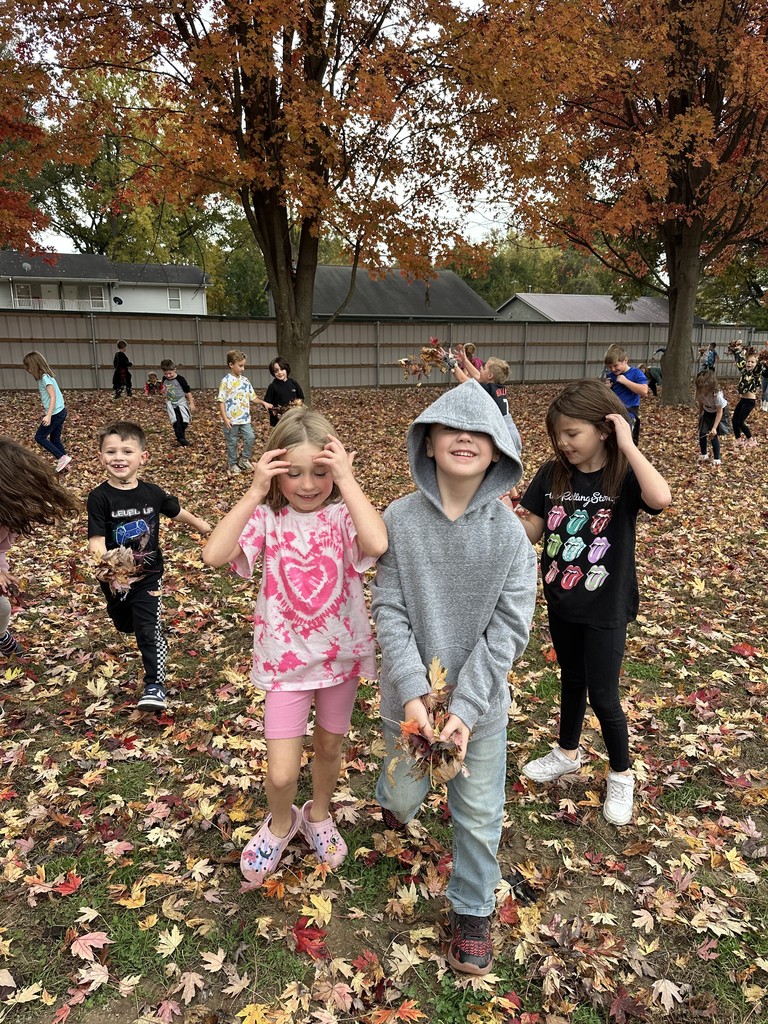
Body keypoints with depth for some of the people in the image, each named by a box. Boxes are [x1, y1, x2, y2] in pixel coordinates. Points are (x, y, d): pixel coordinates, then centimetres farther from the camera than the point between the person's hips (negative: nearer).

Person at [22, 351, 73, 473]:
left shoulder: (45, 378, -16)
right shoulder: (46, 376, 12)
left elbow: (53, 397, -22)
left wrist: (49, 415, -29)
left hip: (55, 413, -9)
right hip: (61, 411, 9)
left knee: (39, 437, 1)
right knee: (55, 439, 15)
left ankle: (63, 458, -4)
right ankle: (64, 462, 15)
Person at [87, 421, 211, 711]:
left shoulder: (152, 493, -9)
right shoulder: (99, 497, -17)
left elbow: (177, 511, 12)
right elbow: (96, 540, -23)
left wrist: (199, 524, 26)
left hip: (148, 575, 0)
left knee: (149, 630, -7)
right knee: (125, 626, 24)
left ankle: (155, 685, 3)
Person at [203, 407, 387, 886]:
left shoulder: (344, 513, -13)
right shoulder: (267, 517, -11)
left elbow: (377, 544, -36)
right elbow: (214, 554, -27)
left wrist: (347, 480, -30)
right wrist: (255, 492, -26)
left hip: (342, 653, 1)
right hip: (286, 661, 0)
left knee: (329, 746, 22)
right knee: (282, 773, 2)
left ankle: (318, 816, 53)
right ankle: (281, 824, 37)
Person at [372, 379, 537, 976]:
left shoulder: (510, 532, -14)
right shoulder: (400, 519, -14)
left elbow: (508, 628, -13)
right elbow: (389, 610, -12)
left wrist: (466, 706, -18)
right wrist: (413, 692, -19)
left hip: (482, 700, 0)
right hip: (411, 693, 1)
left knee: (479, 814, 12)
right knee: (405, 793, 22)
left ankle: (473, 910, 40)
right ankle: (394, 797, 60)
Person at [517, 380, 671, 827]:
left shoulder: (623, 476, -17)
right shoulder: (553, 474, -5)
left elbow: (661, 498, -38)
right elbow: (532, 531, -2)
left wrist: (628, 446, -33)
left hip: (606, 607, -4)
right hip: (561, 601, 4)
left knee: (603, 696, 5)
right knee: (572, 680, 23)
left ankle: (622, 775, 30)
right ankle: (568, 752, 45)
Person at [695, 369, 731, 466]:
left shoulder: (717, 394, -38)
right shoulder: (700, 392, -26)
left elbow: (719, 412, -29)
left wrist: (714, 428, -29)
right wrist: (700, 416, 8)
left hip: (718, 413, -5)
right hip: (707, 412, 5)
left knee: (713, 436, -8)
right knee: (702, 434, 2)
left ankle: (716, 459, 7)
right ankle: (704, 455, 25)